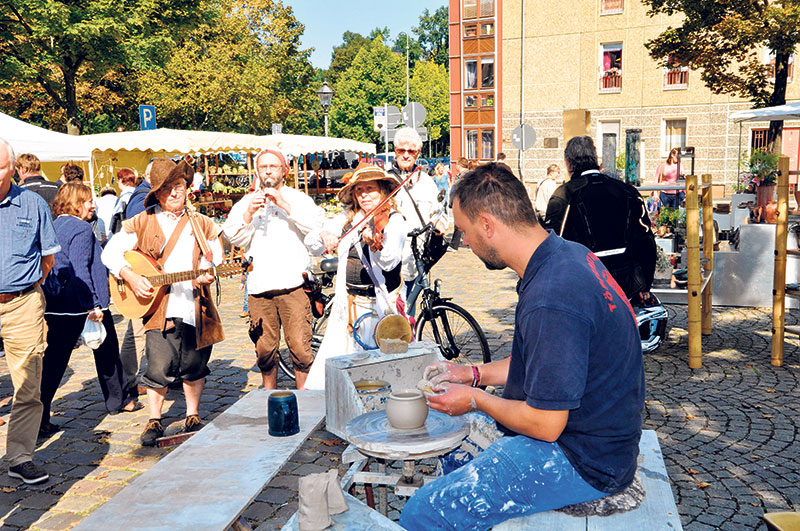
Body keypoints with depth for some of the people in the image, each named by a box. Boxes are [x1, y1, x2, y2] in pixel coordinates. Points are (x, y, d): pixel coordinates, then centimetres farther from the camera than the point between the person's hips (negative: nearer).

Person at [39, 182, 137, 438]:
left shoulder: (52, 227, 12)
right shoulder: (81, 229, -14)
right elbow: (80, 271, -22)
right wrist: (93, 306, -23)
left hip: (56, 306, 7)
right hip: (83, 304, -7)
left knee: (53, 359, 5)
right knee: (107, 352, 13)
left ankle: (40, 417, -1)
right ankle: (117, 401, 28)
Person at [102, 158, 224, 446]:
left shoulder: (202, 224, 11)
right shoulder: (141, 223, 5)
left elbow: (216, 259, 12)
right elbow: (110, 252, 5)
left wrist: (208, 275, -10)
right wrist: (130, 276, -11)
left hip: (195, 308, 2)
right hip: (158, 308, -2)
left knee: (194, 366, 8)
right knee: (160, 367, -5)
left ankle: (193, 416, 26)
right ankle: (154, 421, 13)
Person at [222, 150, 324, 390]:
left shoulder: (298, 198, 11)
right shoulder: (245, 203, 17)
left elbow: (317, 224, -7)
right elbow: (234, 237, 4)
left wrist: (285, 206, -14)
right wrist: (249, 214, -12)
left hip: (293, 286, -2)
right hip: (259, 289, 2)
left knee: (300, 347, -8)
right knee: (265, 349, 6)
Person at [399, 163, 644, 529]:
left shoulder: (550, 301, -31)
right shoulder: (568, 254, 1)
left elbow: (545, 425, -25)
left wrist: (475, 400, -9)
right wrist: (474, 375, 12)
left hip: (580, 462, -10)